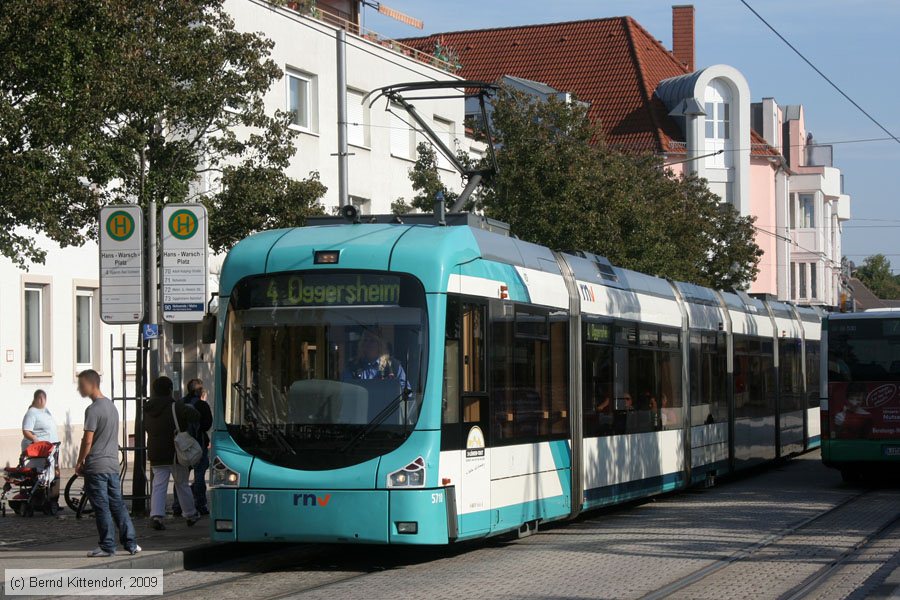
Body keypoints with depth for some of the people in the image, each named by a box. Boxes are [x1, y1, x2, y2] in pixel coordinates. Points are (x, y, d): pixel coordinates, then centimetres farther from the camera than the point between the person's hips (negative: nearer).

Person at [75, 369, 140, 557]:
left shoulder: (93, 409, -14)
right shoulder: (111, 406, 13)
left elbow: (88, 440, -16)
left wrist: (79, 462, -4)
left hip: (96, 467, -8)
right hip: (113, 464, 8)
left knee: (101, 508, -2)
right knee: (117, 505, 10)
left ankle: (107, 546, 1)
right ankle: (131, 543, 9)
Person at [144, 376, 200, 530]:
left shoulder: (148, 409, 7)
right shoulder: (175, 406, -13)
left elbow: (146, 427, 20)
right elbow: (195, 416, -23)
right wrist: (190, 408, -3)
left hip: (155, 454, 4)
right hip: (175, 453, -4)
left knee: (158, 485, 1)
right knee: (182, 485, 10)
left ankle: (156, 514, -18)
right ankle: (191, 515, 22)